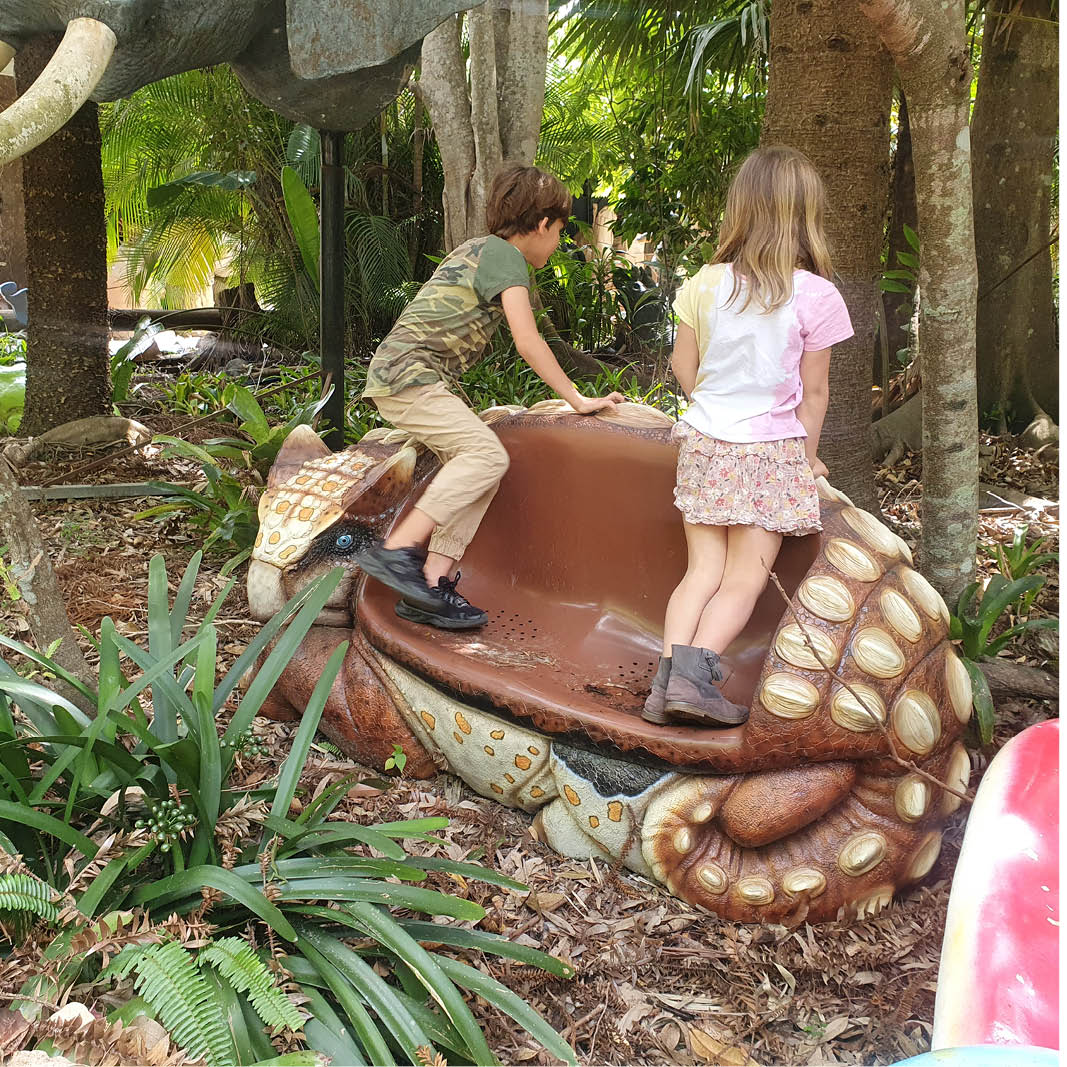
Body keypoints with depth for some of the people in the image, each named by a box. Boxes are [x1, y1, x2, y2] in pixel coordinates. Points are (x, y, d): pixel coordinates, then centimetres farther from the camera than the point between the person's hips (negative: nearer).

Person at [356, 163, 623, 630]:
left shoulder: (479, 249, 23)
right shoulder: (505, 256, -7)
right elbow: (528, 342, -13)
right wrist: (577, 400, -8)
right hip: (409, 373, -10)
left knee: (476, 464, -2)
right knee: (487, 454, -21)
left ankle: (433, 581, -10)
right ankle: (396, 550, -25)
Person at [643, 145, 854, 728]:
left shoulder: (706, 283, -1)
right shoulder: (816, 297, -9)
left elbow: (684, 366, 8)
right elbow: (813, 390, -2)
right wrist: (809, 457, 12)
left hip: (704, 444, 3)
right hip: (771, 452, -3)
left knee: (703, 570, 8)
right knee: (744, 579, 1)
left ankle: (667, 673, -7)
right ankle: (696, 669, -18)